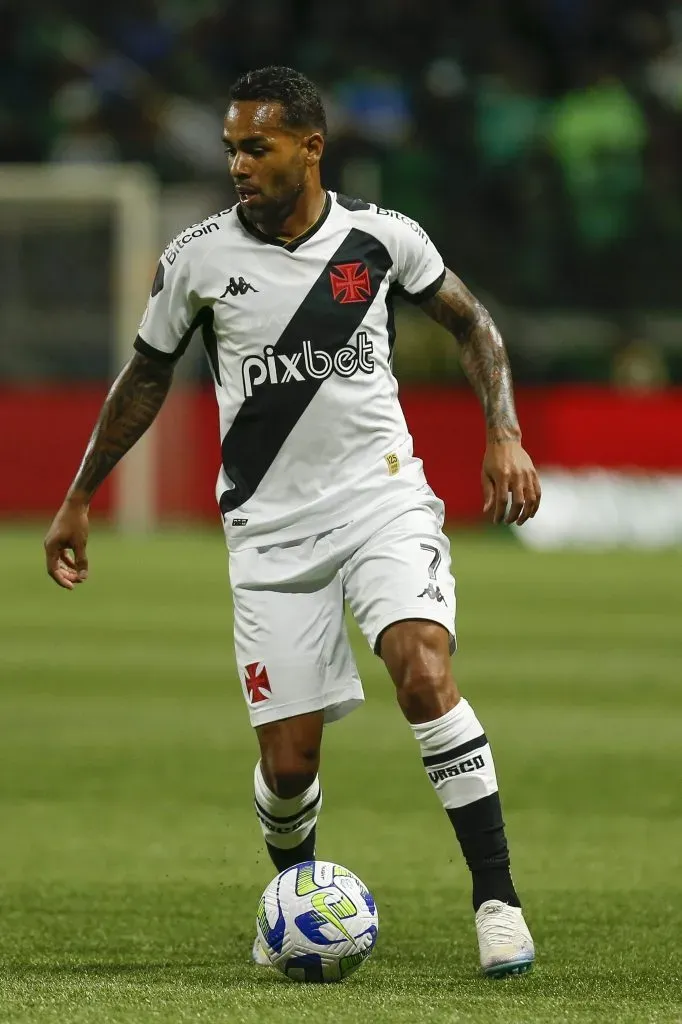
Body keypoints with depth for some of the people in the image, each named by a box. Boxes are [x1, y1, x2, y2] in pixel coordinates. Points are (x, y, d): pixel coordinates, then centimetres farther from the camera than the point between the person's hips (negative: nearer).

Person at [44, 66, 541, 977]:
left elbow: (471, 323, 12)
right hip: (270, 526, 1)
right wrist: (79, 499, 16)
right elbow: (147, 376, 12)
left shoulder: (382, 238, -3)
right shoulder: (198, 259, -2)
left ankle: (497, 899, -21)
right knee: (288, 759, -2)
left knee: (424, 670, -27)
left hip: (383, 496, -1)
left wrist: (504, 436, 0)